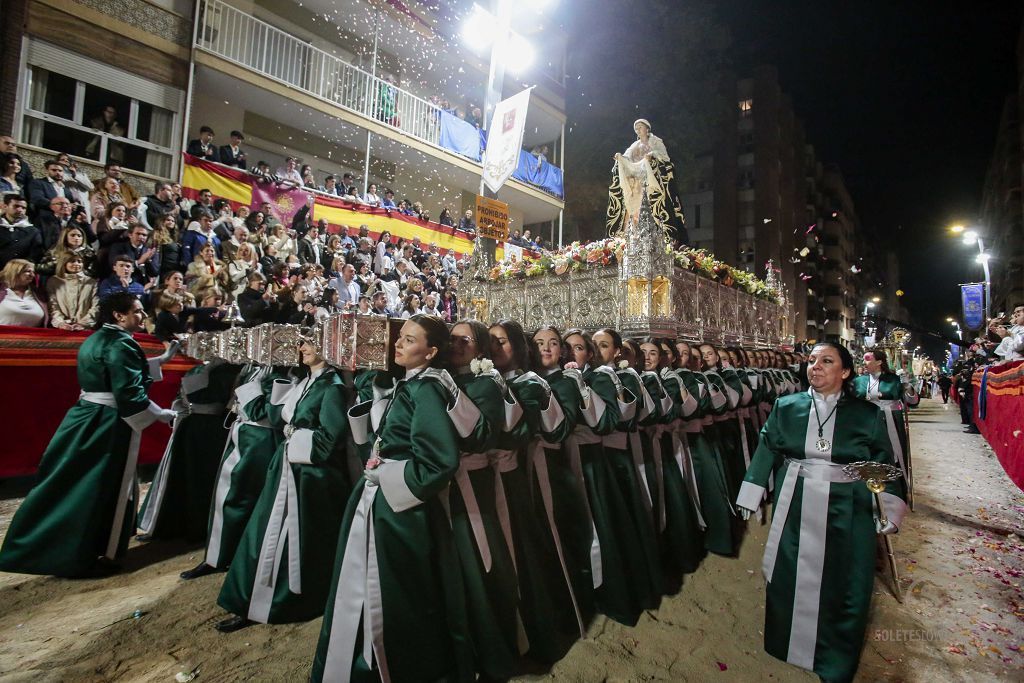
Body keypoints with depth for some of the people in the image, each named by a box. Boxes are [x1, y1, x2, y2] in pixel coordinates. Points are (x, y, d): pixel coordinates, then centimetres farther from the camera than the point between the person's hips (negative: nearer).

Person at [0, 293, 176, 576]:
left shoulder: (97, 338, 12)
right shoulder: (120, 344, -19)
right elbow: (129, 392, -24)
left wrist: (163, 359, 22)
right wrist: (161, 414, -13)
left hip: (85, 419, 10)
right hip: (108, 426, -10)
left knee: (73, 485, 20)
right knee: (104, 488, 3)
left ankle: (41, 549, 33)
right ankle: (93, 556, 15)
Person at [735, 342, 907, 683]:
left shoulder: (867, 415, 0)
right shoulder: (785, 407, 1)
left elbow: (884, 465, 2)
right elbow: (766, 451, 3)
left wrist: (889, 510, -8)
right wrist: (751, 497, 2)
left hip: (846, 514, 0)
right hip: (794, 512, 1)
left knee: (844, 587, 9)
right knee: (790, 581, 10)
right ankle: (788, 646, 34)